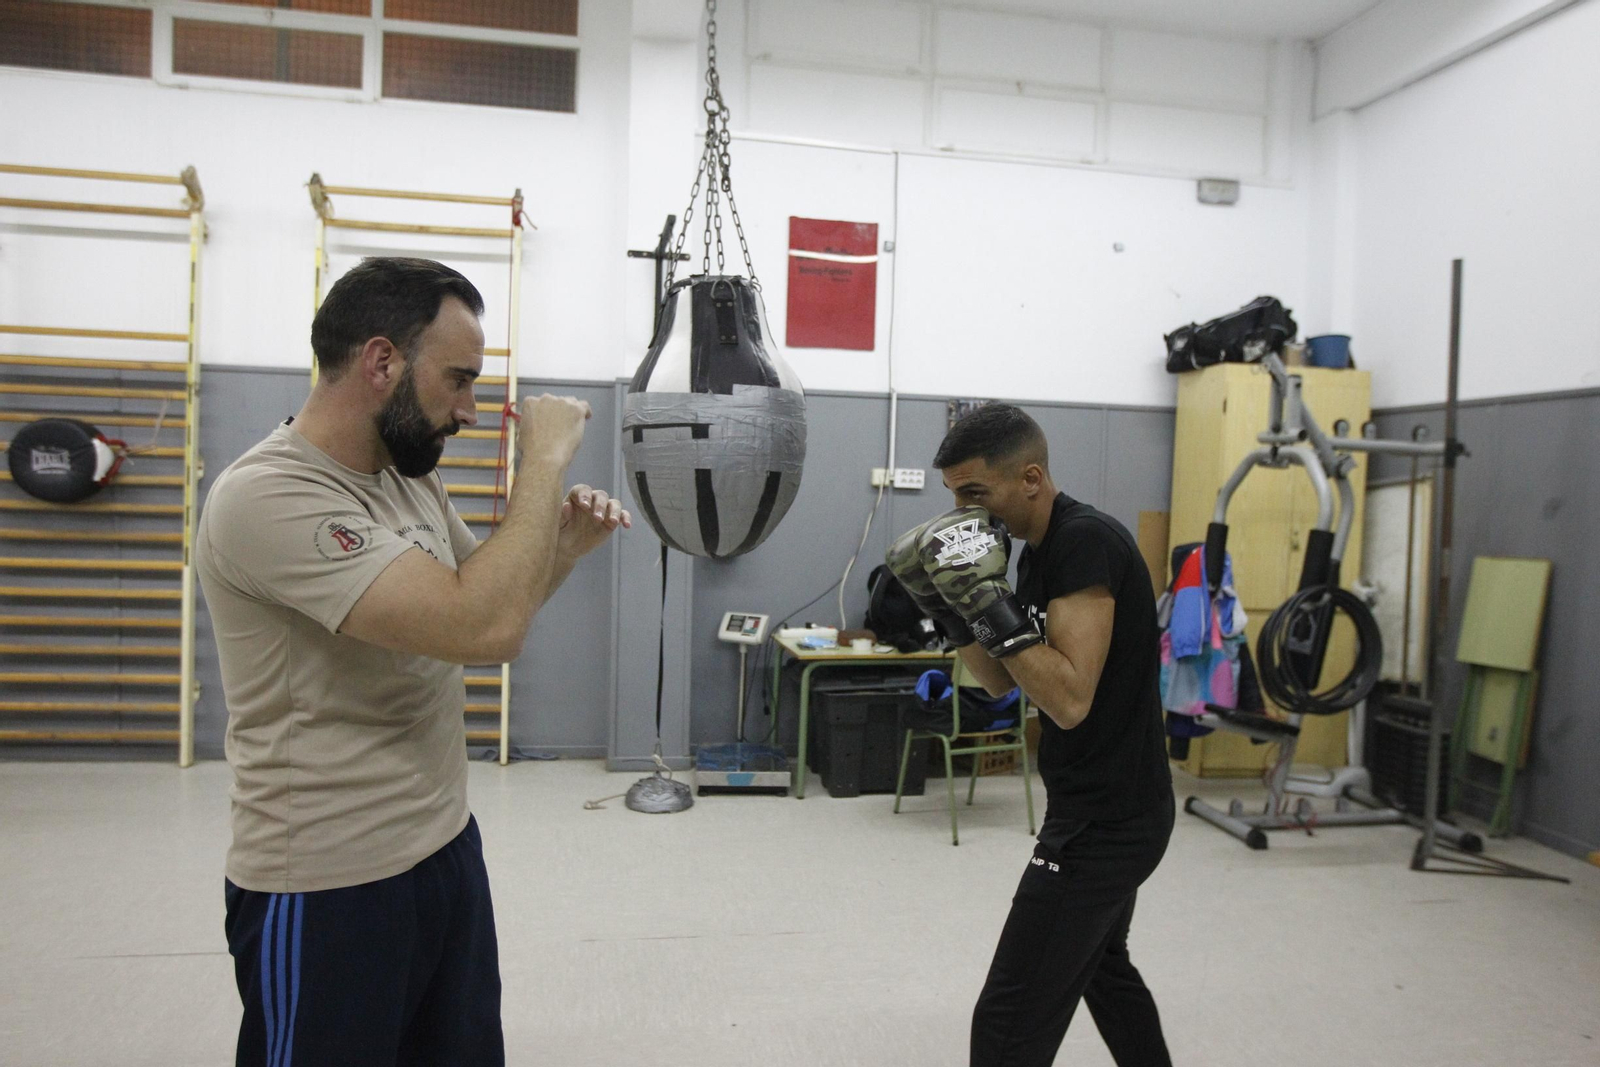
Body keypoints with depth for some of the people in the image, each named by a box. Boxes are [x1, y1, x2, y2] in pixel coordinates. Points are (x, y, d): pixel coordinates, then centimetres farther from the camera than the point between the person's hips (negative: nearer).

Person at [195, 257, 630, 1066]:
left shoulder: (411, 477, 4)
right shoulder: (267, 497, -23)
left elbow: (483, 607, 16)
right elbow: (485, 630, -32)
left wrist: (565, 544, -2)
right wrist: (545, 457, -21)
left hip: (447, 845, 8)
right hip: (326, 891, -8)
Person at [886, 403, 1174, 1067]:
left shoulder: (1086, 542, -21)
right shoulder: (1044, 549, 9)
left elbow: (1069, 700, -27)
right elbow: (1002, 681, 12)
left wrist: (990, 604, -28)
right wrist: (951, 608, -2)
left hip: (1106, 820, -11)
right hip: (1109, 808, 11)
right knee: (1103, 967, 30)